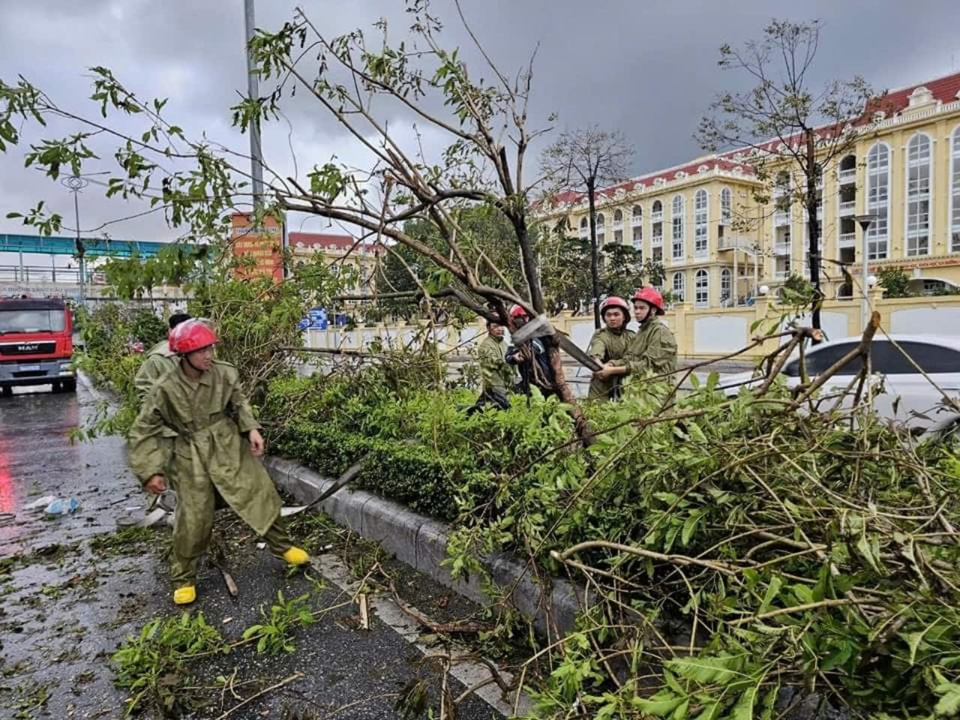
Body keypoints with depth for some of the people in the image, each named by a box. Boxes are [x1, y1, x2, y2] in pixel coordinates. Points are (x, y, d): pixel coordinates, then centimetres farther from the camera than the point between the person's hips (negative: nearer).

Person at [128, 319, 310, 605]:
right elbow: (143, 431, -7)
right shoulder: (165, 389, -17)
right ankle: (184, 578, 24)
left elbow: (239, 404, 6)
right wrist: (151, 471, -9)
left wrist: (251, 429, -9)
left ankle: (282, 545, 26)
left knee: (260, 493, 4)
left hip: (228, 445, 3)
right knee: (193, 517, 1)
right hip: (191, 456, -2)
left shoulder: (224, 373, -12)